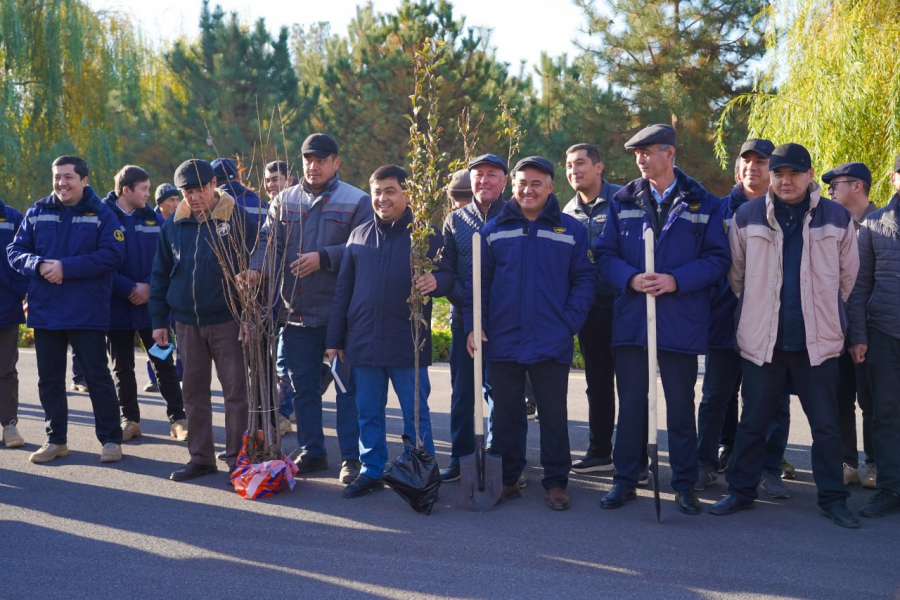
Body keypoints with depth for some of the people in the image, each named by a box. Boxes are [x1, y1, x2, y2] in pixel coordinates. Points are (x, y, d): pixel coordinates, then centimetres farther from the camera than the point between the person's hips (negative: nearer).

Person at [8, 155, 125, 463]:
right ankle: (56, 440, 24)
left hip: (87, 312, -4)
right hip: (44, 311, 4)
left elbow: (112, 254, -15)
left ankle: (111, 439, 13)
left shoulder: (102, 214, -3)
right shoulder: (37, 213, 8)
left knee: (98, 377, 2)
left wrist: (66, 267, -20)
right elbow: (15, 251, 6)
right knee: (49, 379, 12)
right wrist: (38, 265, -15)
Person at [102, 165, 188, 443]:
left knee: (164, 363, 4)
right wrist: (130, 289, -16)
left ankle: (178, 419, 9)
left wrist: (149, 287, -12)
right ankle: (130, 420, 21)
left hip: (152, 304, 2)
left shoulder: (154, 218, 5)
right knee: (122, 367, 9)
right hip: (117, 305, -1)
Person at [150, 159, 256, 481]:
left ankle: (236, 458, 9)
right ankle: (201, 457, 21)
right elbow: (160, 273, 12)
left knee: (235, 391, 0)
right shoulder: (174, 224, 7)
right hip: (186, 321, 4)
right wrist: (159, 320, 8)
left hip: (227, 319, -4)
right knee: (194, 392, 10)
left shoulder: (237, 218, -5)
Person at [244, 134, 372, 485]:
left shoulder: (356, 201, -1)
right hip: (296, 311, 4)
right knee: (303, 386, 12)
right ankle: (311, 453, 25)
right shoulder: (284, 201, 11)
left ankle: (351, 457, 10)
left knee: (348, 385, 2)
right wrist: (256, 268, -18)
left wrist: (324, 257, -20)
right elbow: (268, 240, 2)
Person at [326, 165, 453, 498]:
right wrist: (335, 339, 11)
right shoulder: (359, 236, 10)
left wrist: (435, 281, -25)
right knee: (369, 413, 12)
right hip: (363, 342, 4)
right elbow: (342, 290, 13)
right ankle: (372, 471, 25)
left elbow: (448, 276, 0)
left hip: (408, 344, -4)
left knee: (416, 413, 4)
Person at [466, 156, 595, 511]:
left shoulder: (570, 230, 2)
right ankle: (506, 480, 23)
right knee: (505, 415, 11)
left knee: (553, 416, 7)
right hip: (502, 342, 2)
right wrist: (473, 325, -3)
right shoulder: (494, 229, 5)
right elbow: (478, 282, 6)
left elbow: (585, 279, 1)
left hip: (552, 344, -1)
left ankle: (556, 482, 19)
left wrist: (571, 322, -9)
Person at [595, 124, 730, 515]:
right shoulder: (623, 202, 7)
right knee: (630, 405, 8)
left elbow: (717, 259, -2)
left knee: (681, 406, 8)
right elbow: (605, 254, 4)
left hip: (681, 321, -1)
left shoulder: (703, 204, 2)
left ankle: (684, 485, 20)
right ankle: (625, 480, 20)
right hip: (631, 319, 2)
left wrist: (676, 281, -16)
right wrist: (631, 278, -15)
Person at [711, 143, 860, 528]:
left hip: (817, 340, 0)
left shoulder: (837, 218, 1)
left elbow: (848, 275, 12)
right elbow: (735, 274, 10)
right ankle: (741, 490, 22)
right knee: (752, 422, 9)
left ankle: (832, 498, 20)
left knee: (826, 425, 8)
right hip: (762, 339, 0)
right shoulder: (747, 217, -1)